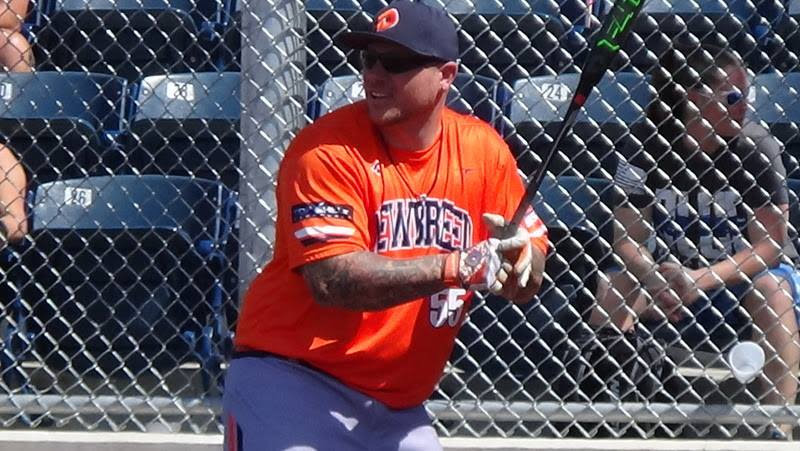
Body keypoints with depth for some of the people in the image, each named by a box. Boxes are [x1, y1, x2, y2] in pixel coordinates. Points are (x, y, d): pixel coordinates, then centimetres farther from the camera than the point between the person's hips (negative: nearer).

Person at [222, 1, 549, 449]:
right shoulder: (327, 149, -14)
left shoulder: (482, 150, 2)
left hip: (399, 410, 6)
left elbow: (528, 285, 4)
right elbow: (332, 281, -25)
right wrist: (460, 267, -31)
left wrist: (518, 256, -20)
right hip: (294, 384, -5)